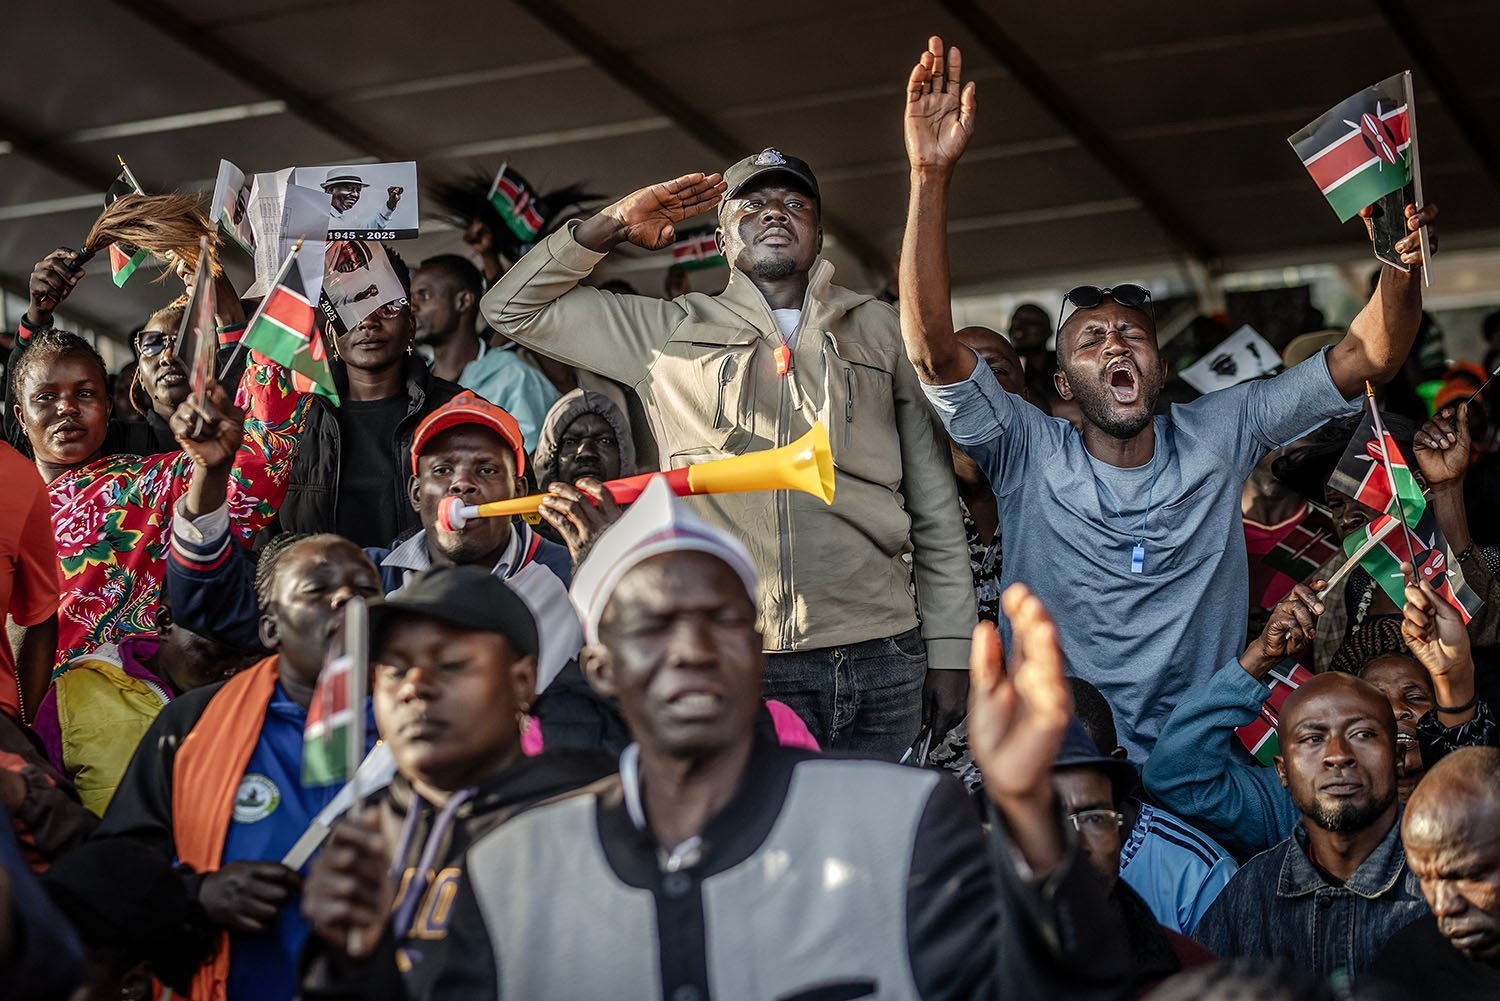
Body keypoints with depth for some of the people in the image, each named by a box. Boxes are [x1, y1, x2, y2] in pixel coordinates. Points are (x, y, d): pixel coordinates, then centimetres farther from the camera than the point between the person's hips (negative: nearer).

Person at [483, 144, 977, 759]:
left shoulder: (877, 330, 16)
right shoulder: (669, 332, 14)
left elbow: (935, 504, 14)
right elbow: (511, 309, 17)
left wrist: (949, 650, 8)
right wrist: (612, 225, 9)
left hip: (879, 660, 2)